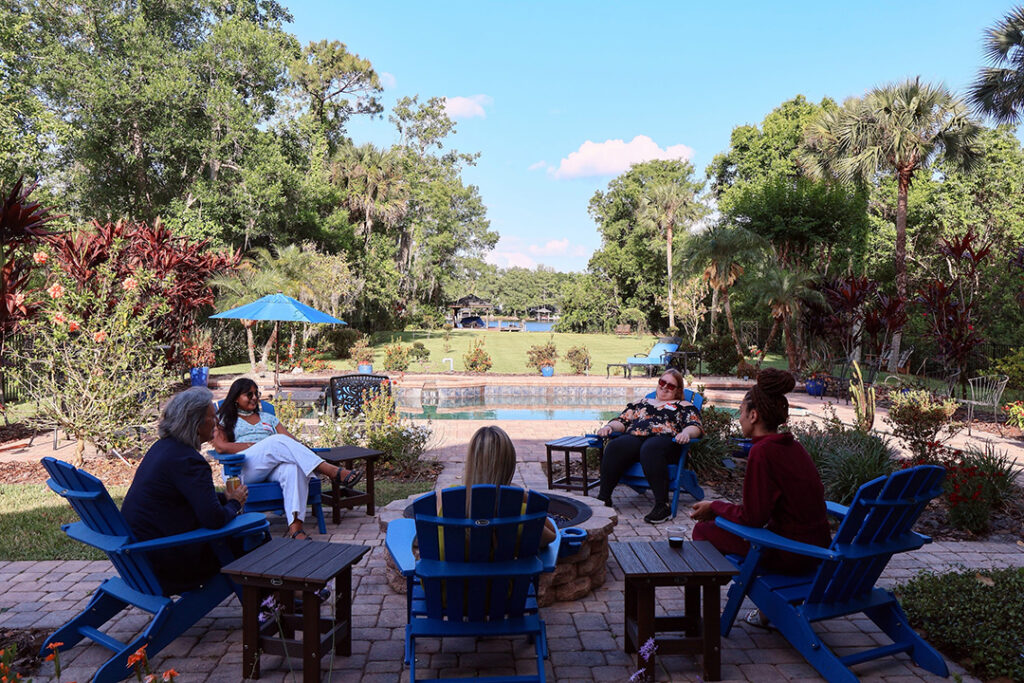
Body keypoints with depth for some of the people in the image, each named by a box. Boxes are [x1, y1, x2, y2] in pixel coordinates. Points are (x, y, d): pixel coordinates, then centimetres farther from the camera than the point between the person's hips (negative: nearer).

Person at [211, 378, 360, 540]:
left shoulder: (267, 418, 32)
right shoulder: (224, 420, 21)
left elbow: (292, 440, 19)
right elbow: (221, 447, 0)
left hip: (273, 467, 4)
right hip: (246, 468, -3)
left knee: (294, 468, -35)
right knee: (278, 441, -32)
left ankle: (295, 527, -51)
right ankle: (333, 472, -39)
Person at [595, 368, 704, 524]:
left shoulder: (684, 406, 25)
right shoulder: (641, 403, 35)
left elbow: (696, 426, 8)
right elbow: (622, 421, 26)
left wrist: (686, 433, -16)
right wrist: (609, 426, 3)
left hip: (664, 438, -3)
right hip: (634, 437, 3)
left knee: (650, 448, -41)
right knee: (614, 447, -33)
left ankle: (662, 505, -42)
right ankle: (603, 498, -31)